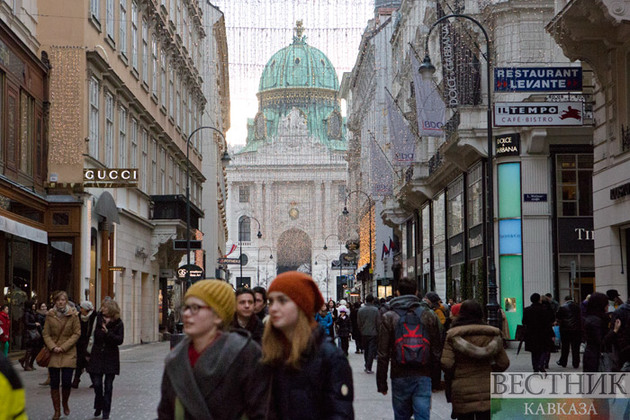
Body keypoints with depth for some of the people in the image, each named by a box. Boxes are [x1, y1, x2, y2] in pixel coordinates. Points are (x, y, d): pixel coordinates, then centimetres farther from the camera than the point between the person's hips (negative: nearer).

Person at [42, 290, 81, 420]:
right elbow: (46, 334, 4)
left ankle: (65, 403, 24)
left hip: (68, 353, -1)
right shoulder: (50, 315, 4)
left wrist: (63, 347, -10)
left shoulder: (73, 315, -1)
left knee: (67, 382, -5)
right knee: (54, 383, 1)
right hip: (53, 353, 1)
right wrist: (53, 347, -12)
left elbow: (77, 333, -2)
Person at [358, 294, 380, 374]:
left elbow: (358, 322, 4)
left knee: (366, 350, 18)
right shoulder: (375, 310, -11)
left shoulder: (361, 310, -2)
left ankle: (366, 365, 26)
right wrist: (378, 331, 5)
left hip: (364, 333, 3)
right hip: (373, 333, -3)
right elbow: (378, 322, -8)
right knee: (371, 350, 1)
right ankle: (368, 368, -1)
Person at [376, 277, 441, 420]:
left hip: (400, 376, 0)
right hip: (423, 376, 0)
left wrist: (381, 383, 4)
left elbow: (383, 355, -3)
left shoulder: (389, 318, -2)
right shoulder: (430, 315, 2)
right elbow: (437, 350, 4)